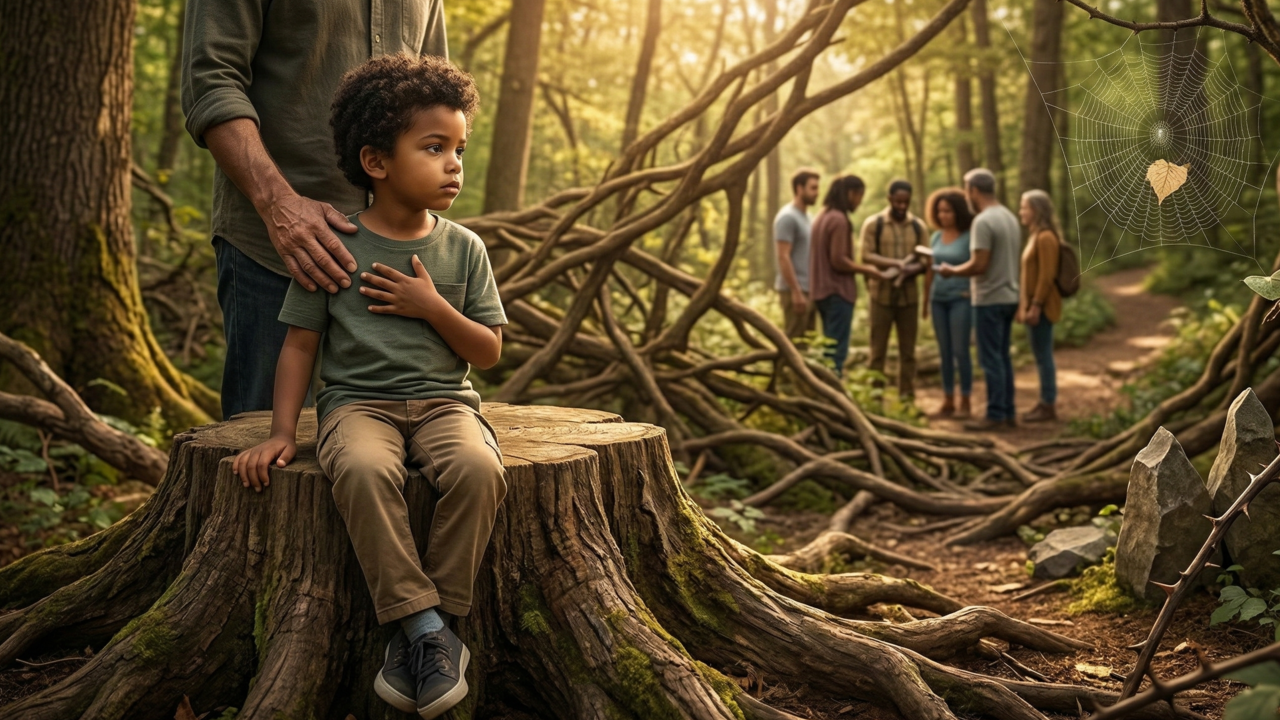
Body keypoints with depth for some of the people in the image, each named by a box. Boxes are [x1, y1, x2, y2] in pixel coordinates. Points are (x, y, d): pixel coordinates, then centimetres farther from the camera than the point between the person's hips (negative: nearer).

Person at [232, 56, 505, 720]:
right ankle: (426, 626, -26)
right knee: (363, 468, -37)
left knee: (478, 468, -32)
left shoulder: (463, 248, 7)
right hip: (357, 400, -1)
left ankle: (419, 634, -19)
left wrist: (433, 307, -8)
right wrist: (281, 432, -4)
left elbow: (489, 352, 8)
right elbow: (300, 344, 6)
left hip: (443, 399, 2)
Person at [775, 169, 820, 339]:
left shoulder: (806, 216, 17)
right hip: (795, 290, -9)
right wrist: (796, 292, -21)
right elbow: (783, 257, -17)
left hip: (808, 289, 9)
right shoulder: (787, 217, -11)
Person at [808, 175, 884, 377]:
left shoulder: (823, 216, 12)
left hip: (822, 290, 9)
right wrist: (866, 269, -7)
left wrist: (859, 268, 16)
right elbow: (838, 260, -19)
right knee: (837, 351, -6)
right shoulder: (839, 220, -15)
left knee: (829, 348, 15)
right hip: (838, 291, -9)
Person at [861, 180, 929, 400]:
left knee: (908, 351, 6)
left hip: (909, 296, 3)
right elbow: (867, 256, -9)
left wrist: (912, 269, -17)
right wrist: (896, 263, -23)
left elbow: (925, 262, 6)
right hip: (881, 295, -2)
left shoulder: (918, 226, 8)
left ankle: (907, 397, 11)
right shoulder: (873, 224, 1)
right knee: (878, 350, 1)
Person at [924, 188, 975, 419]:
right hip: (938, 299, 6)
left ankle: (965, 402, 4)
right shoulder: (936, 237, 10)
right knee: (944, 352, 8)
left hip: (960, 298, -6)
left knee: (960, 351, -4)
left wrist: (971, 292, -15)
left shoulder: (968, 237, -6)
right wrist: (926, 298, 12)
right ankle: (948, 401, 14)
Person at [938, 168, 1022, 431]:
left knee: (991, 359, -4)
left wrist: (952, 271, -5)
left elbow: (979, 264, -21)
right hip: (1009, 296, 9)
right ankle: (1008, 413, 18)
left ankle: (996, 416, 0)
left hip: (990, 300, -9)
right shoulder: (1010, 217, 12)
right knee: (1003, 356, 14)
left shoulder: (983, 221, -16)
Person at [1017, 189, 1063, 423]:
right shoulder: (1035, 236, 15)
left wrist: (1036, 306, -21)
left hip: (1042, 306, -10)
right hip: (1033, 304, 10)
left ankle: (1049, 406, 0)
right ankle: (1045, 402, 19)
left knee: (1043, 354, -5)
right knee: (1041, 355, 13)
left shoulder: (1046, 238, -15)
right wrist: (1026, 305, 18)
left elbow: (1047, 276, -19)